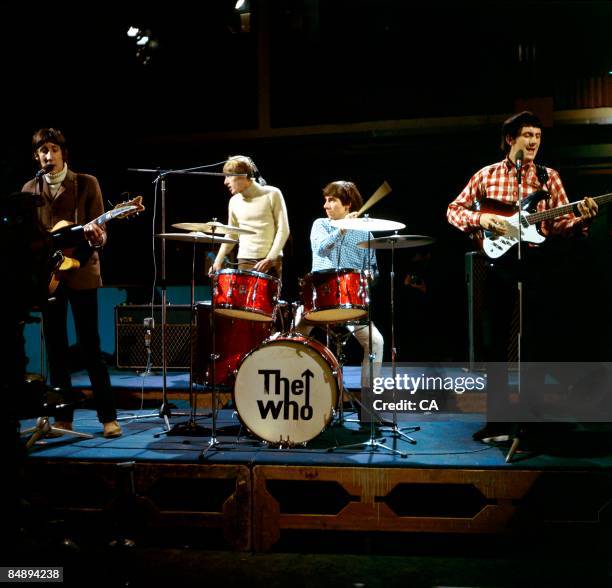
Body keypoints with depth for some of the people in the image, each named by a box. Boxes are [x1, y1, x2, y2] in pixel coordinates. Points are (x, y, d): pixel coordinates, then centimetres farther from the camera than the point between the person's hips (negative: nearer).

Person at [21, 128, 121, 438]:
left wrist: (96, 236, -25)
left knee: (90, 347, -4)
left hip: (81, 272, -3)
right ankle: (62, 418, 15)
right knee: (56, 348, 6)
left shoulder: (86, 184, 2)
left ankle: (108, 417, 3)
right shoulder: (29, 189, 12)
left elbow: (100, 233, -2)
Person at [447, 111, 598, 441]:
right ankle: (498, 419, 16)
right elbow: (454, 210, 7)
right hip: (498, 262, 1)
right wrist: (480, 219, -11)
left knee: (536, 344, 2)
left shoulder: (549, 177, 8)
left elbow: (560, 224, 3)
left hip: (537, 262, 0)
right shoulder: (487, 175, 8)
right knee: (493, 343, 4)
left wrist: (581, 219, -18)